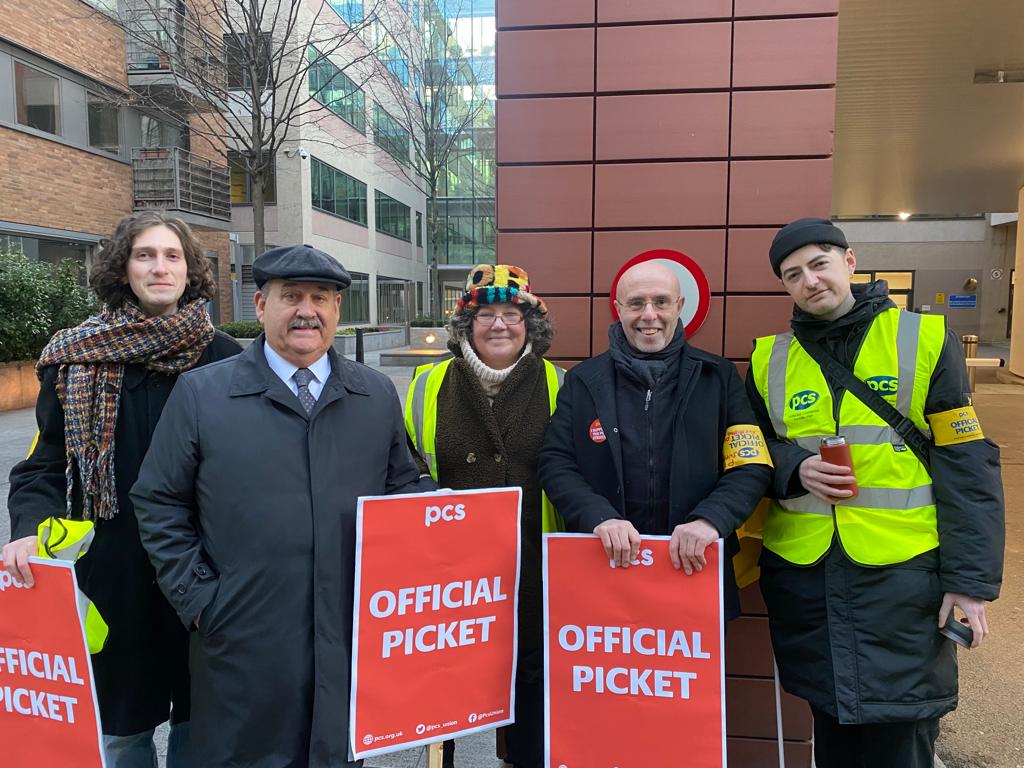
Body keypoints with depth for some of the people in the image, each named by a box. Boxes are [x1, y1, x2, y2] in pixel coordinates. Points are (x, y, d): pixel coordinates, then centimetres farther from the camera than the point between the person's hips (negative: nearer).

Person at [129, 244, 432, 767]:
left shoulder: (378, 395, 4)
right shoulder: (199, 393, -3)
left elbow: (403, 487, 11)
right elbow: (159, 504, 1)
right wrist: (197, 598, -5)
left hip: (352, 640, 2)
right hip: (244, 645, -1)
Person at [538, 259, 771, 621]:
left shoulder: (718, 377, 3)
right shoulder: (583, 380, 4)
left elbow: (751, 466, -2)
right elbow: (555, 462, -2)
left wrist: (710, 520, -20)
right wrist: (599, 517, -19)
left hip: (694, 566, 0)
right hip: (603, 565, 0)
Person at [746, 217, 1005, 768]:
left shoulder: (924, 339, -2)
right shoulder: (770, 357, 5)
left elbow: (966, 464, -4)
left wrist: (971, 578, -8)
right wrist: (795, 469, -11)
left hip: (902, 573, -2)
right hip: (802, 574, 3)